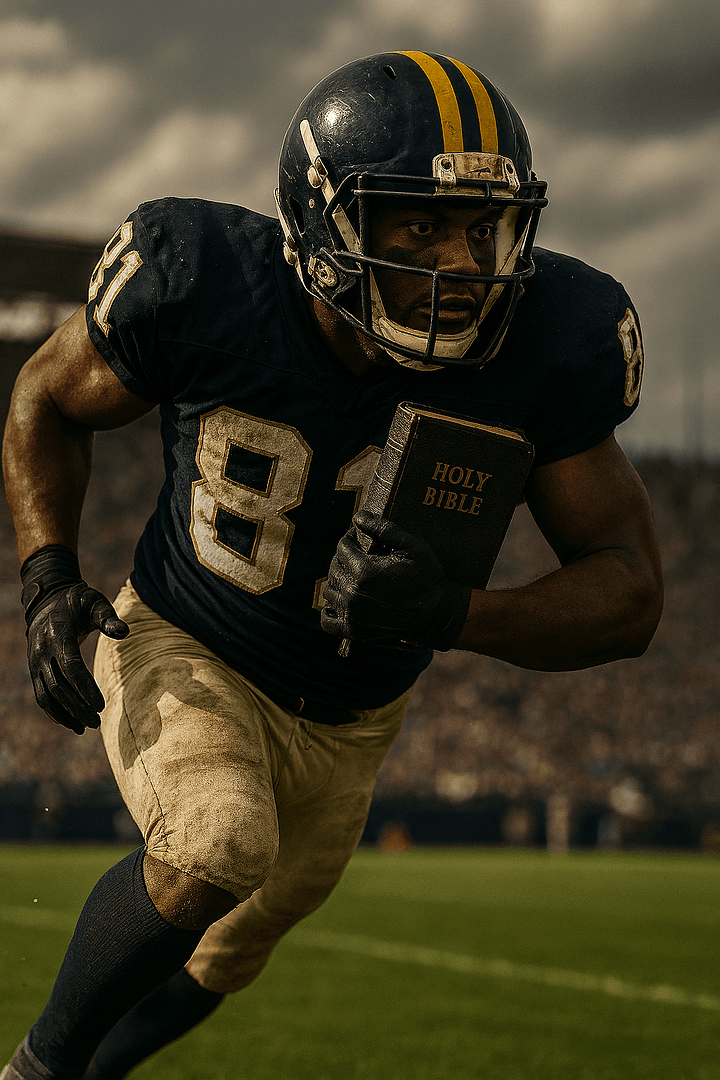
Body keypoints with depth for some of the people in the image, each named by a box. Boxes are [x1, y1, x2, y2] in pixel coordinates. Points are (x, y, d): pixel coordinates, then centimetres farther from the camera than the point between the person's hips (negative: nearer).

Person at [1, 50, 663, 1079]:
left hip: (345, 722, 4)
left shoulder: (542, 347, -26)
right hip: (184, 651, -3)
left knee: (214, 961, 23)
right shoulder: (204, 284, -28)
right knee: (217, 848, -34)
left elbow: (630, 595, -22)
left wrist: (456, 612, -41)